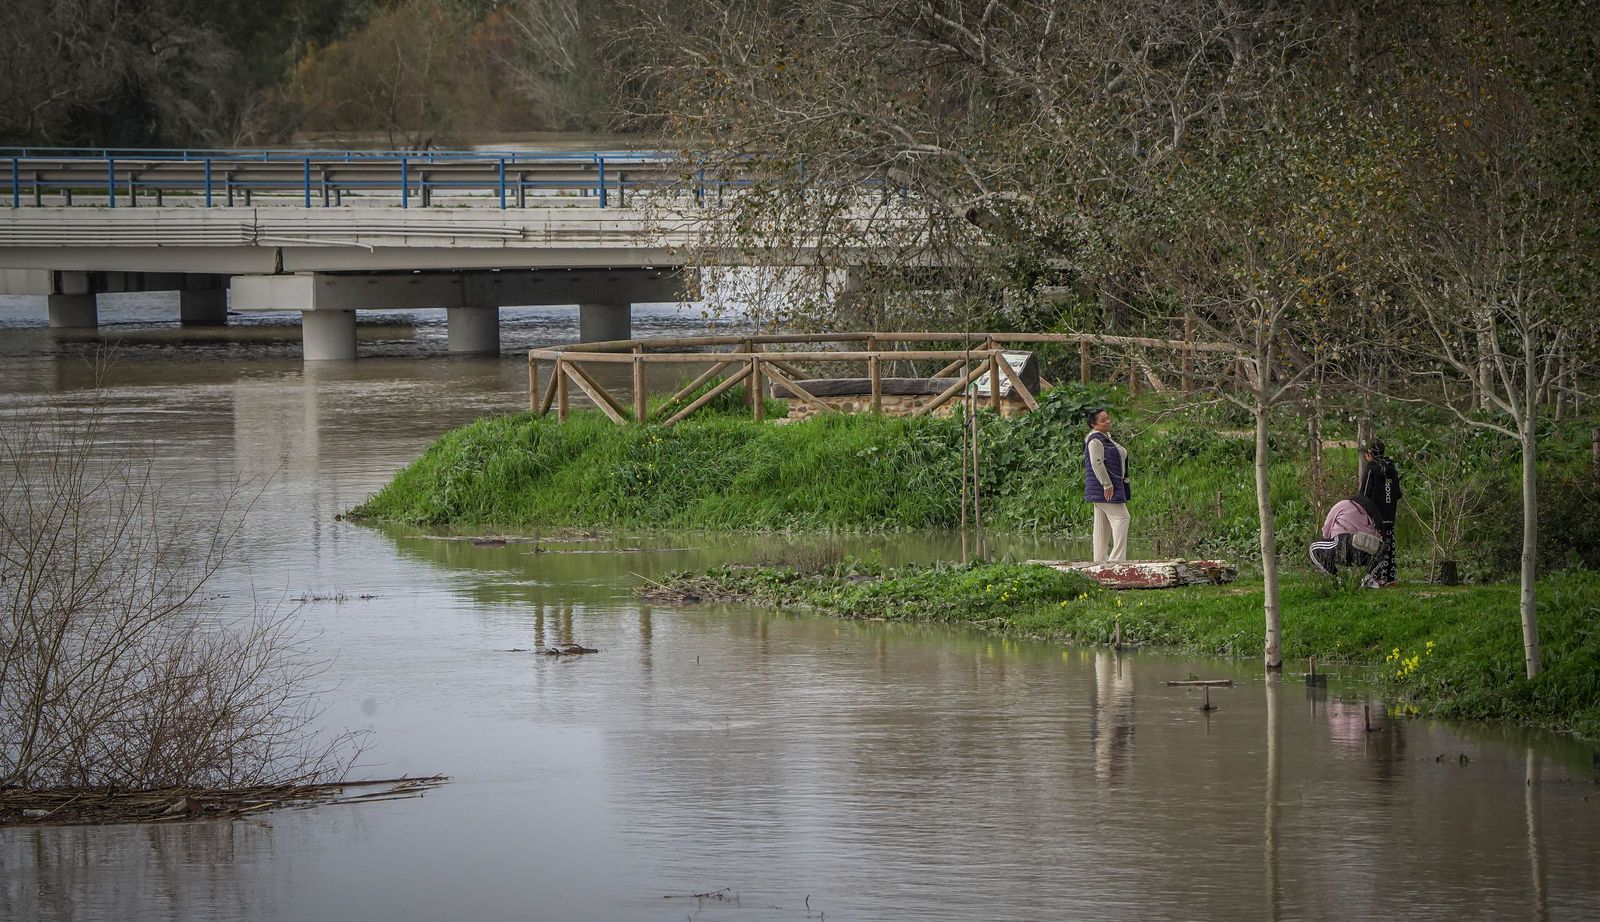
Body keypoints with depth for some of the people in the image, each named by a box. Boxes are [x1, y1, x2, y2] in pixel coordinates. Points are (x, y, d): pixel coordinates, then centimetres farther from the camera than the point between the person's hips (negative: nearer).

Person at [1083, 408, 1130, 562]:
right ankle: (1117, 557, -15)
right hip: (1103, 486, -11)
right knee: (1120, 517, -12)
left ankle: (1100, 558, 11)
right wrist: (1107, 485, -22)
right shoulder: (1095, 439, -14)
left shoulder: (1106, 437, 18)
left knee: (1103, 524, 10)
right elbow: (1097, 463, -22)